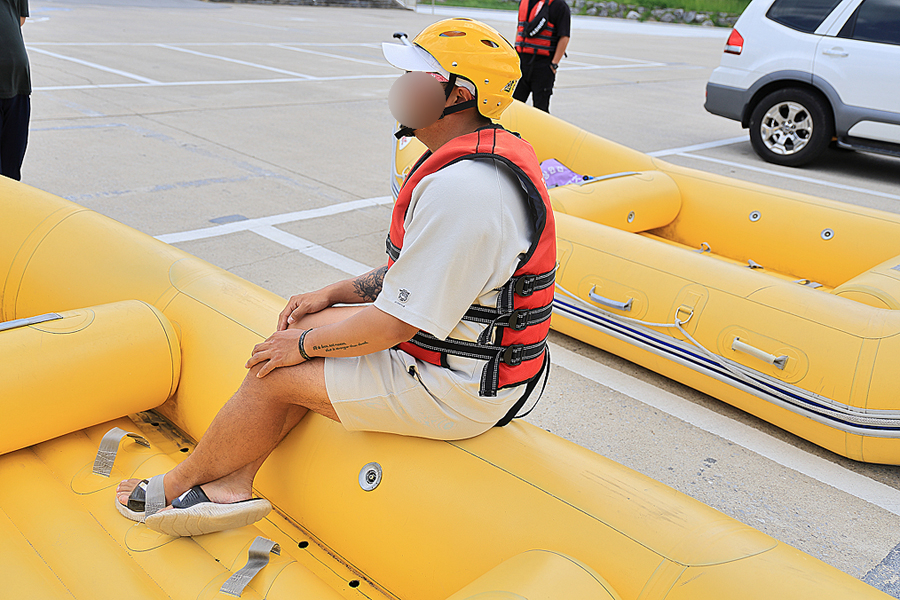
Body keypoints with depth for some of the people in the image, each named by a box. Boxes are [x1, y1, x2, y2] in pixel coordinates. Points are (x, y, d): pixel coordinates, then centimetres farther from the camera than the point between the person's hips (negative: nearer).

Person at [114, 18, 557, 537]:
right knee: (302, 328, 9)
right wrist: (333, 294, 9)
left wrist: (303, 345, -10)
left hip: (455, 393, -10)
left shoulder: (460, 190, -29)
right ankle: (232, 487, 15)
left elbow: (395, 323, -25)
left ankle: (178, 485, 24)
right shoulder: (482, 157, 7)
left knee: (276, 373, -2)